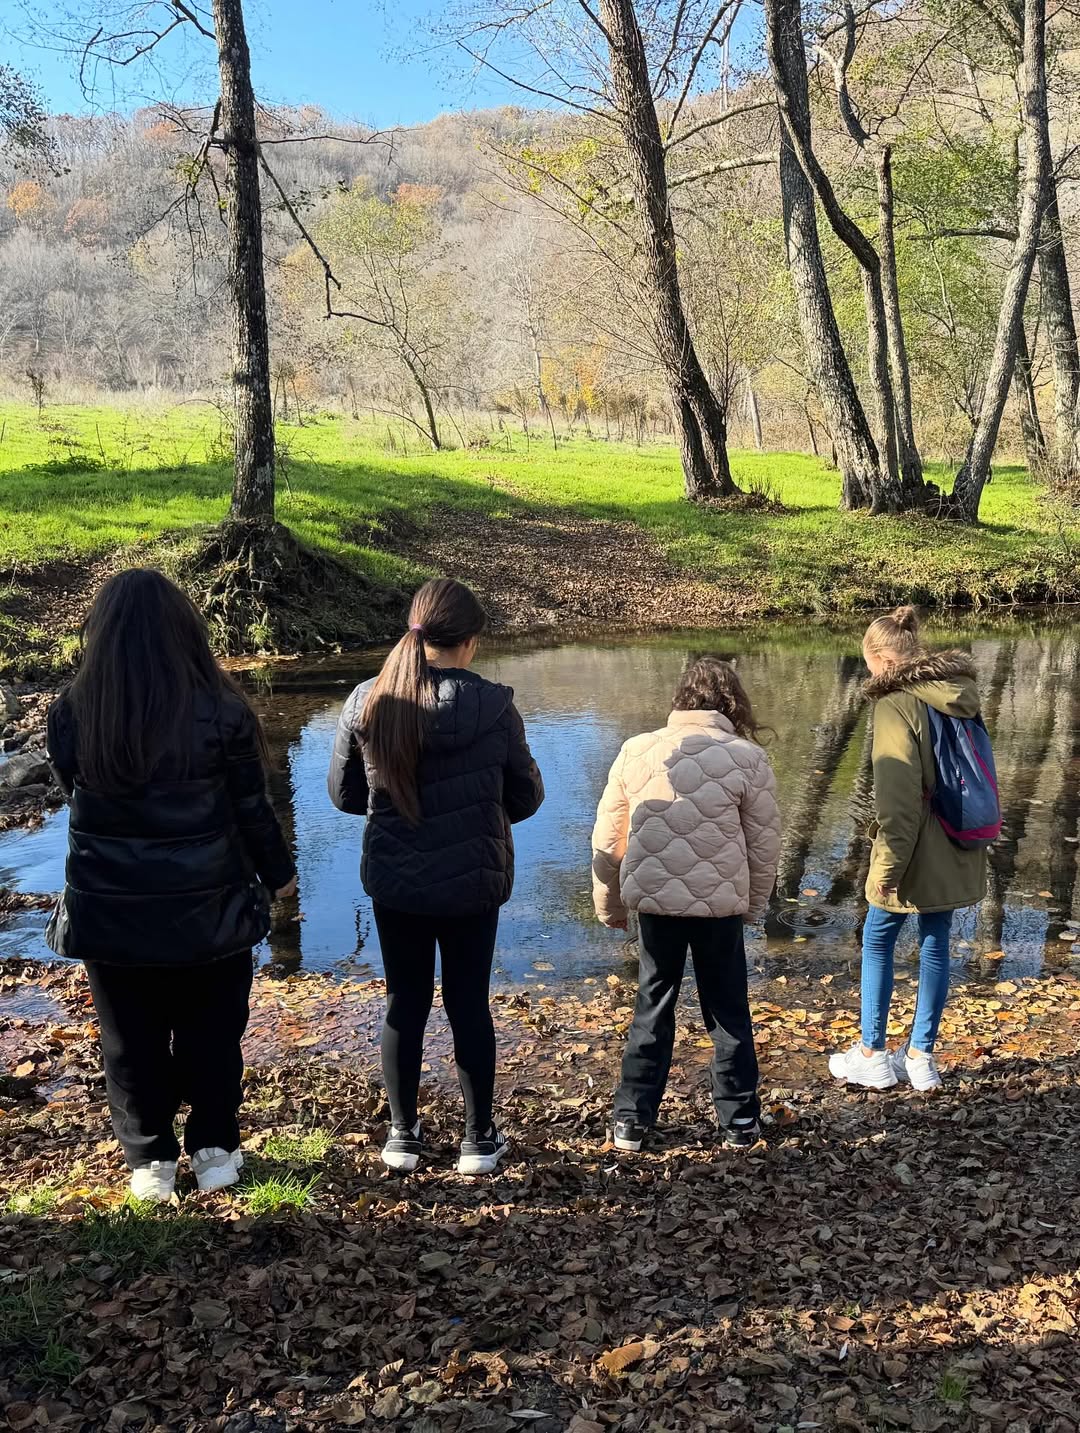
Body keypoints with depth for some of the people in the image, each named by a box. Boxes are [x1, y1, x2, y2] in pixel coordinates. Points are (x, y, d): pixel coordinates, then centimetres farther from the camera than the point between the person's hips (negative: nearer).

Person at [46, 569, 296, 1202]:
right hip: (208, 911, -1)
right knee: (211, 1035, 19)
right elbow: (252, 810, -7)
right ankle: (215, 1151, 32)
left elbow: (80, 800, 5)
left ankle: (151, 1161, 31)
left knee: (132, 1043, 18)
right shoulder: (222, 711, -16)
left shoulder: (70, 714, -10)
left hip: (109, 913, 1)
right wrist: (279, 874, 10)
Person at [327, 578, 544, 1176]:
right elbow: (525, 796, -3)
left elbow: (343, 792, 3)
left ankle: (403, 1135, 27)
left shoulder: (367, 703, -9)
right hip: (472, 882, -2)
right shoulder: (493, 706, -15)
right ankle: (479, 1139, 24)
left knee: (404, 1003, 15)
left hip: (394, 881, 2)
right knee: (470, 1004, 12)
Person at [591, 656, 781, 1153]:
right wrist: (753, 906, 14)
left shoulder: (636, 750, -1)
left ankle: (631, 1120, 20)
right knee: (729, 1012, 16)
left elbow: (607, 839, 4)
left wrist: (610, 904, 16)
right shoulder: (747, 757, -7)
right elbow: (764, 845, -2)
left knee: (652, 1008, 16)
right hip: (721, 905, -1)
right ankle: (739, 1120, 25)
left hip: (654, 901, 1)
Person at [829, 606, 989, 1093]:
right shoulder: (960, 695, 7)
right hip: (956, 852, 7)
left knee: (877, 942, 10)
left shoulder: (897, 703, -17)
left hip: (915, 852, -7)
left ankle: (872, 1055, 17)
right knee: (935, 945, 14)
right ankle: (921, 1056, 22)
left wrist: (887, 866, -18)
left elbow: (898, 795, -22)